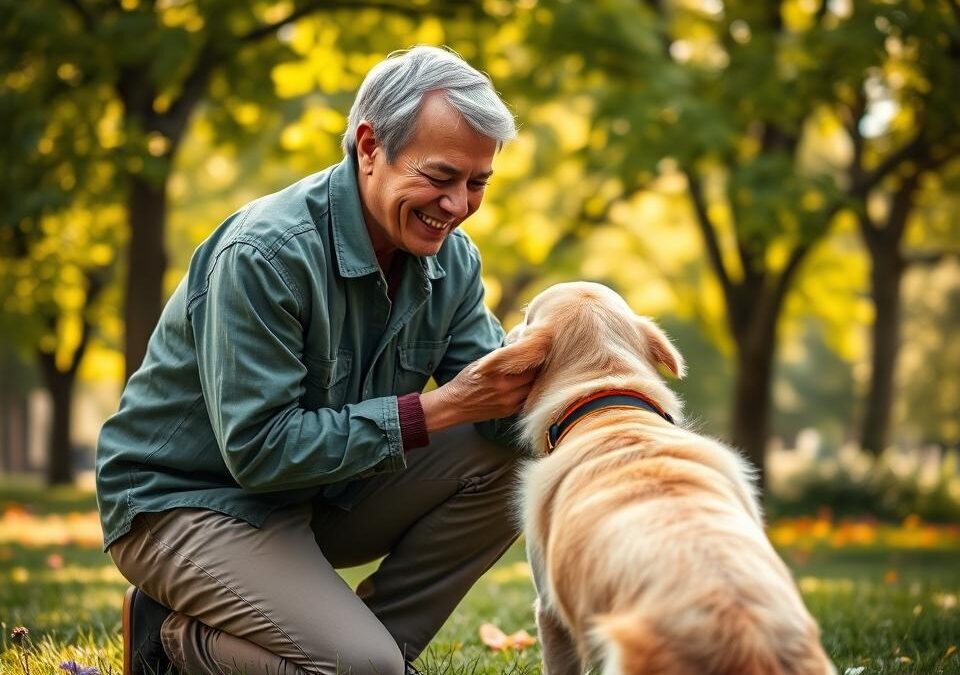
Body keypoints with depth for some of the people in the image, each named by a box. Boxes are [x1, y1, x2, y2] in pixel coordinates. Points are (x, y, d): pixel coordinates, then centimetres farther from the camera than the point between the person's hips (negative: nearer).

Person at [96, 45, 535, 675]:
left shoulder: (452, 261, -2)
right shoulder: (265, 255, -26)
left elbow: (490, 399, -4)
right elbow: (258, 449, -28)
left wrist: (535, 380, -29)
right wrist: (436, 409, -29)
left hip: (323, 493, 8)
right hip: (185, 501, -7)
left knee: (505, 456, -10)